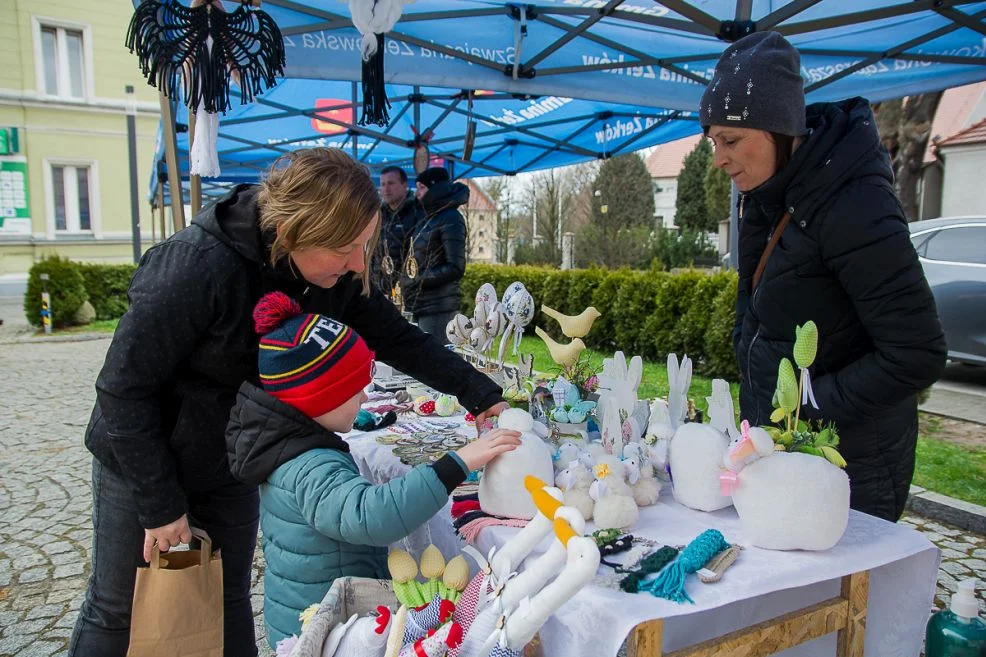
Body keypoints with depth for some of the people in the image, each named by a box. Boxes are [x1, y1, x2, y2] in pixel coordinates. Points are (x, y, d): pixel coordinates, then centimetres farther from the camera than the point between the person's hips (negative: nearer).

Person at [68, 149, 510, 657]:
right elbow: (124, 387, -24)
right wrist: (161, 505, -19)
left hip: (233, 461, 5)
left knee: (230, 601, 15)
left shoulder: (337, 274, -16)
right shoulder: (196, 266, -33)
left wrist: (480, 395, -11)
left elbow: (397, 338, -4)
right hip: (141, 458, -4)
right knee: (118, 610, 11)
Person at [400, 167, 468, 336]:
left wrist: (419, 280, -11)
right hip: (416, 305, 9)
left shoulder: (451, 219, -8)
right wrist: (406, 280, 5)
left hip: (438, 307, -9)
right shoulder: (426, 219, 17)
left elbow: (455, 268, -14)